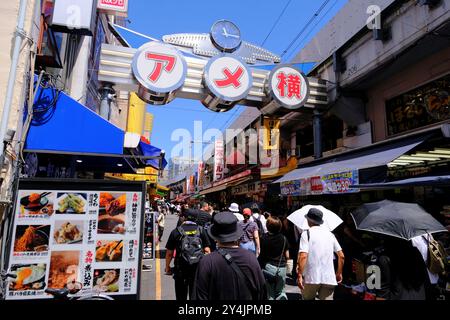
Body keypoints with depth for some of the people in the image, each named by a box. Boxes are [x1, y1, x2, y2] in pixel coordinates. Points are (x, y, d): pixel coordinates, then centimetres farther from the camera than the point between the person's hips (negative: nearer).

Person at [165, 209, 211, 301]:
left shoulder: (176, 231, -5)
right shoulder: (201, 230, -1)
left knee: (181, 296, 16)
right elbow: (207, 250, -2)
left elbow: (169, 253, -2)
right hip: (198, 268, 1)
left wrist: (167, 267, 11)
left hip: (181, 268, -1)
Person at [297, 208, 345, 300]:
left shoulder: (306, 233, -5)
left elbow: (303, 256, -17)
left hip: (311, 277, -3)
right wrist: (339, 273, 21)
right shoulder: (330, 234, 10)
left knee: (308, 298, 18)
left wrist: (300, 275, -14)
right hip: (329, 278, 3)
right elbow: (341, 256, 10)